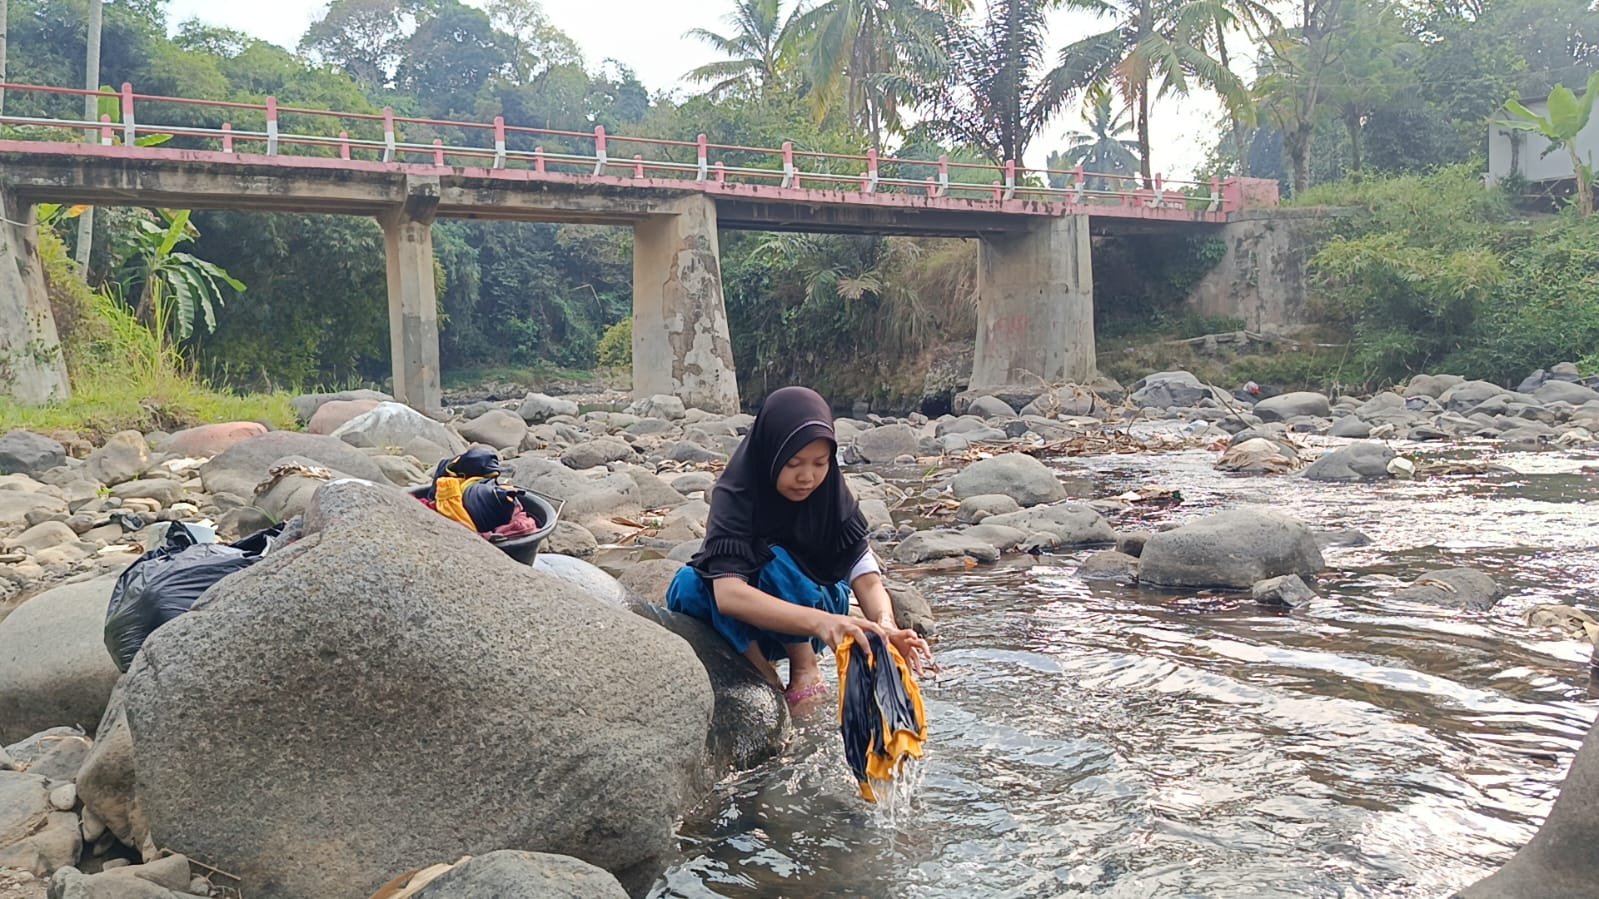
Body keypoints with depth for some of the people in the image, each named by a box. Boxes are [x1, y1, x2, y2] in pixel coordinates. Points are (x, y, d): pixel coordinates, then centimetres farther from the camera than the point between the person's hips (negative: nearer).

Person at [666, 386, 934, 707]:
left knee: (775, 561, -30)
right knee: (689, 585, -31)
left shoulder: (833, 496, -16)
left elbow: (866, 577, -23)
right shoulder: (735, 496, -27)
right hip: (739, 627, -1)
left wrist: (885, 624, -47)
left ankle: (805, 673, -14)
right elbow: (728, 594, -42)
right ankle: (767, 679, -17)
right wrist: (817, 621, -57)